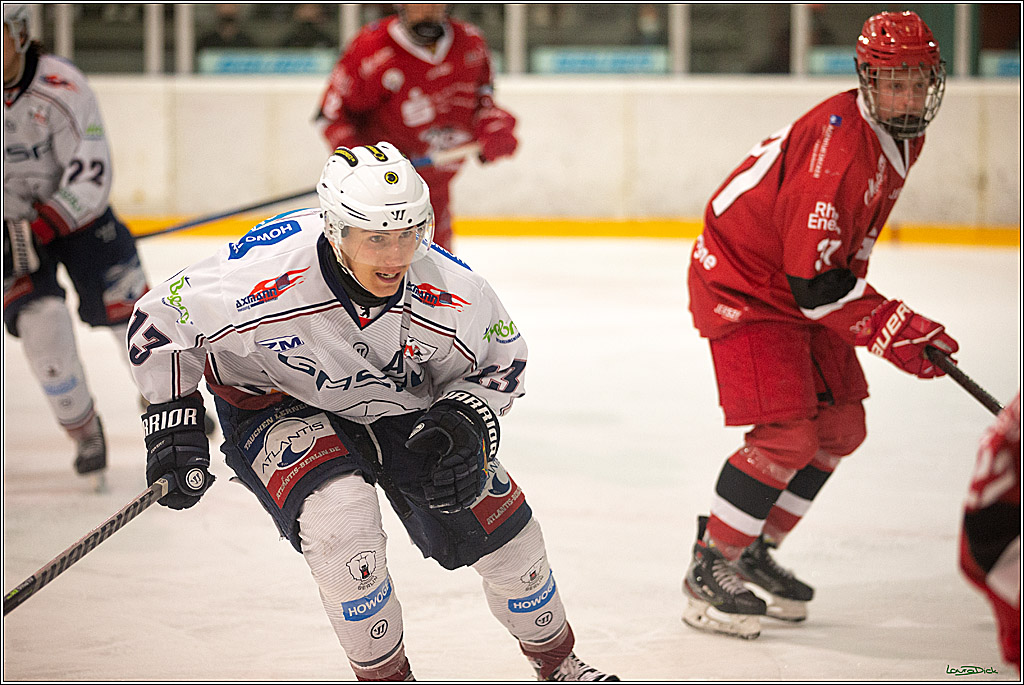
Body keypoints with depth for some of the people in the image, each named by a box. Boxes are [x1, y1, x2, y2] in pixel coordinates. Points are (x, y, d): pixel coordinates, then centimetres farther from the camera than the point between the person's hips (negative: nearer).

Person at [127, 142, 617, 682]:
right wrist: (172, 423, -20)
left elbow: (500, 364, -6)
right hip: (275, 404, -3)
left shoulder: (455, 297, -29)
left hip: (403, 405, 3)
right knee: (340, 517, -30)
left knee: (504, 530, -1)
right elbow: (159, 321, -19)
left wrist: (466, 424, -24)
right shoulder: (262, 279, -37)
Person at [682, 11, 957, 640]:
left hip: (810, 281, 10)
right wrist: (895, 330, -25)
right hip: (743, 287, -10)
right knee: (788, 435, -18)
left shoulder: (903, 136, 0)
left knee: (841, 428, 9)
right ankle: (710, 572, -4)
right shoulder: (837, 147, -31)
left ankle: (755, 554, 22)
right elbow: (816, 285, -29)